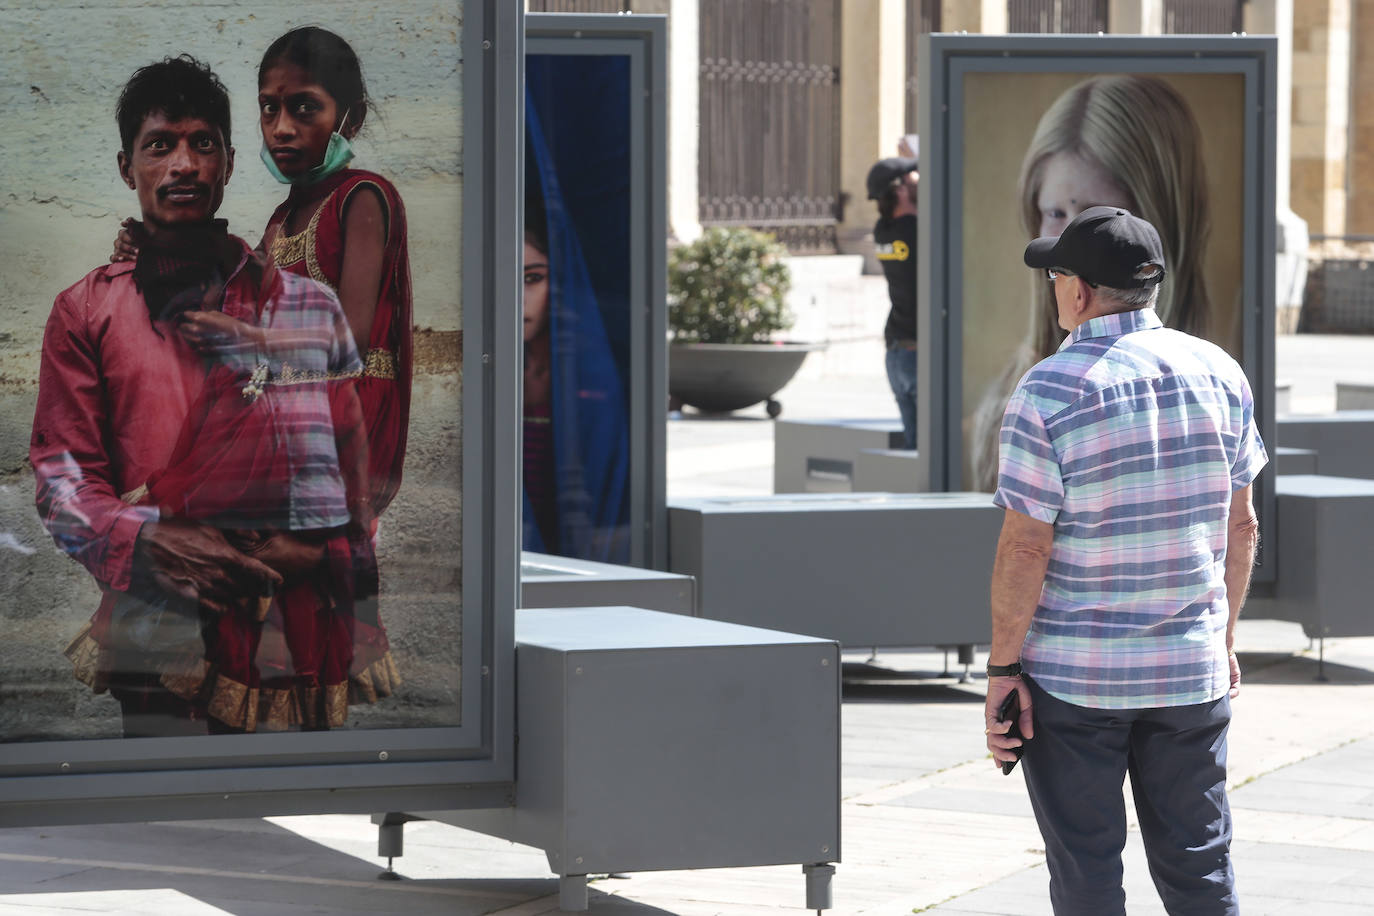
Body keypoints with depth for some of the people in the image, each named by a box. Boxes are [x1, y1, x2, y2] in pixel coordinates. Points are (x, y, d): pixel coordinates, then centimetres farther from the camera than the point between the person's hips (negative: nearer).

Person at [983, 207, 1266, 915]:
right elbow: (1241, 525, 7)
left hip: (1073, 673, -4)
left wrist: (1002, 667, -7)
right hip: (1192, 670, 4)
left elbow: (1026, 545, -14)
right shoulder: (1218, 372, 2)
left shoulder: (1049, 391, -13)